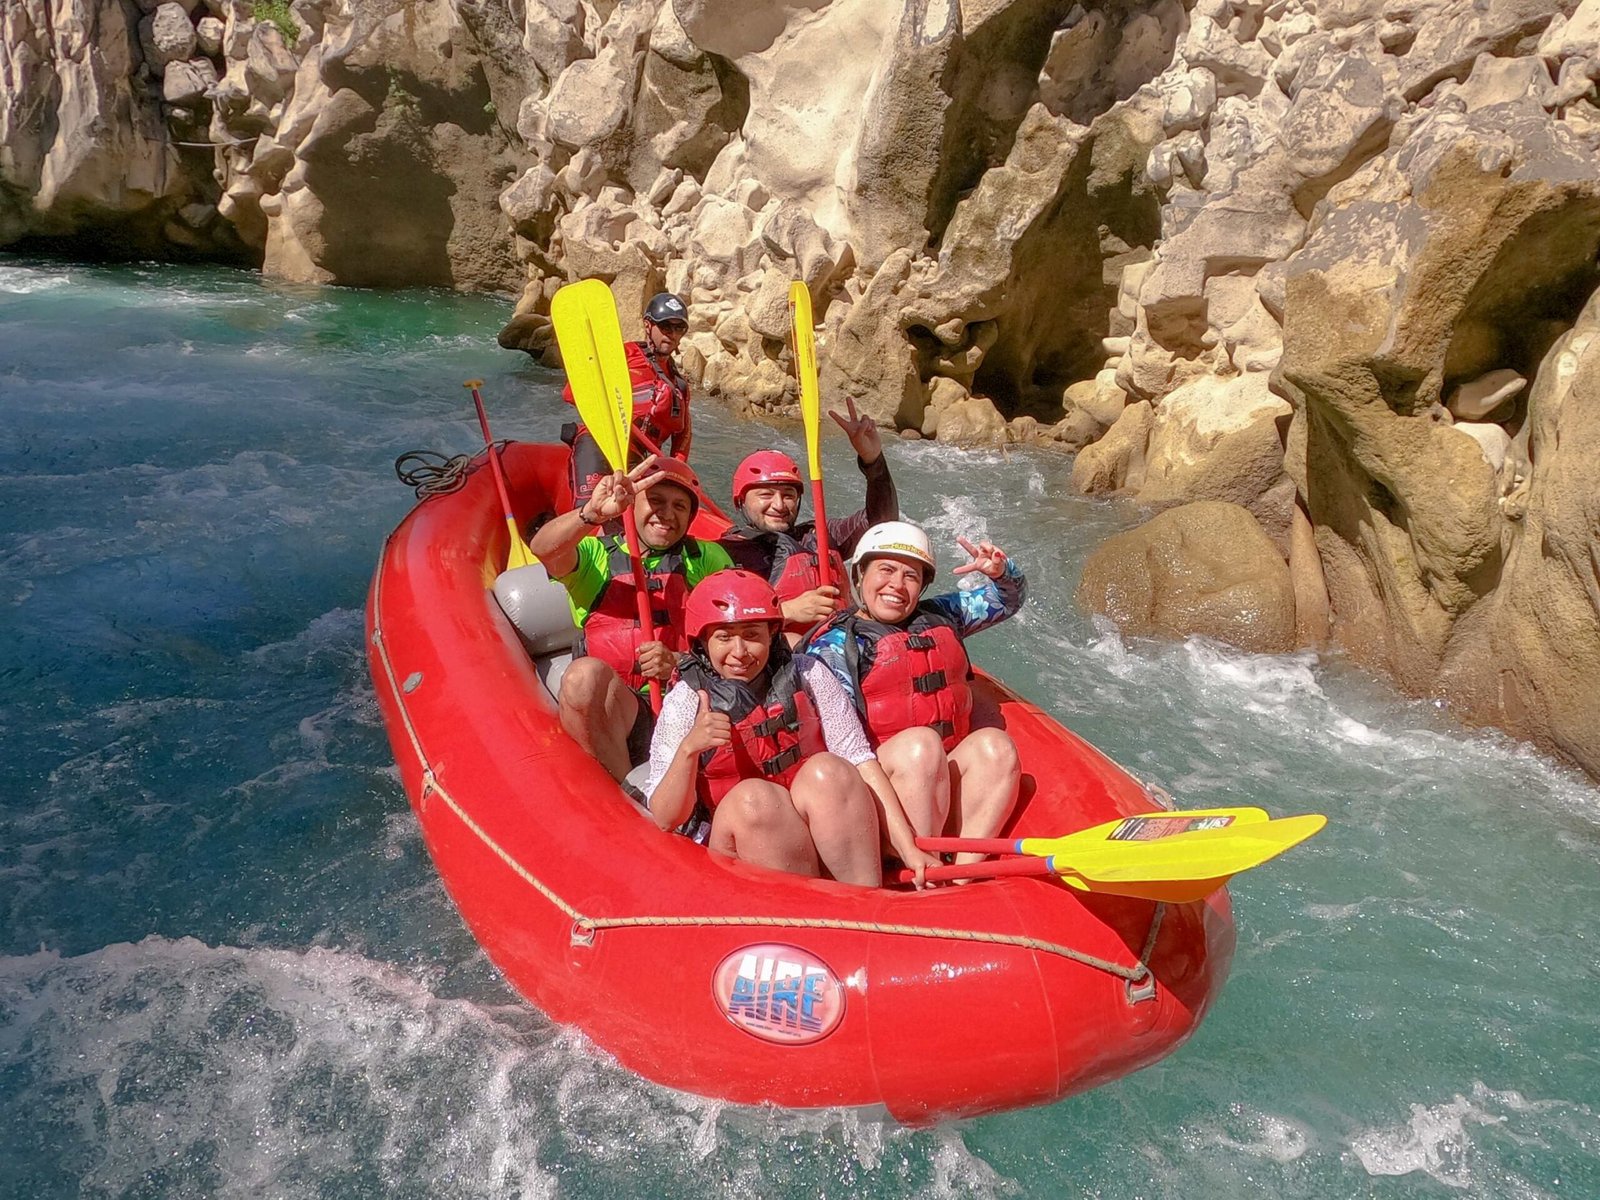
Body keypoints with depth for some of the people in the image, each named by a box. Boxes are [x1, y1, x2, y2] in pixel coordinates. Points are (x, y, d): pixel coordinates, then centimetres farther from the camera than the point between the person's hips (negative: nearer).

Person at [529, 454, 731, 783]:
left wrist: (680, 663, -13)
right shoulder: (594, 553, 14)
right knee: (585, 673, -34)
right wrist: (592, 512, -28)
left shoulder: (707, 559, 18)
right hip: (605, 713, 0)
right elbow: (543, 547, -9)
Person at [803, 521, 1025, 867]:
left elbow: (1009, 598, 27)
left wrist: (1000, 571, 3)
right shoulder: (832, 646, 0)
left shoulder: (940, 618, 18)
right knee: (919, 743, -32)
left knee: (995, 744, -22)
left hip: (950, 785, 5)